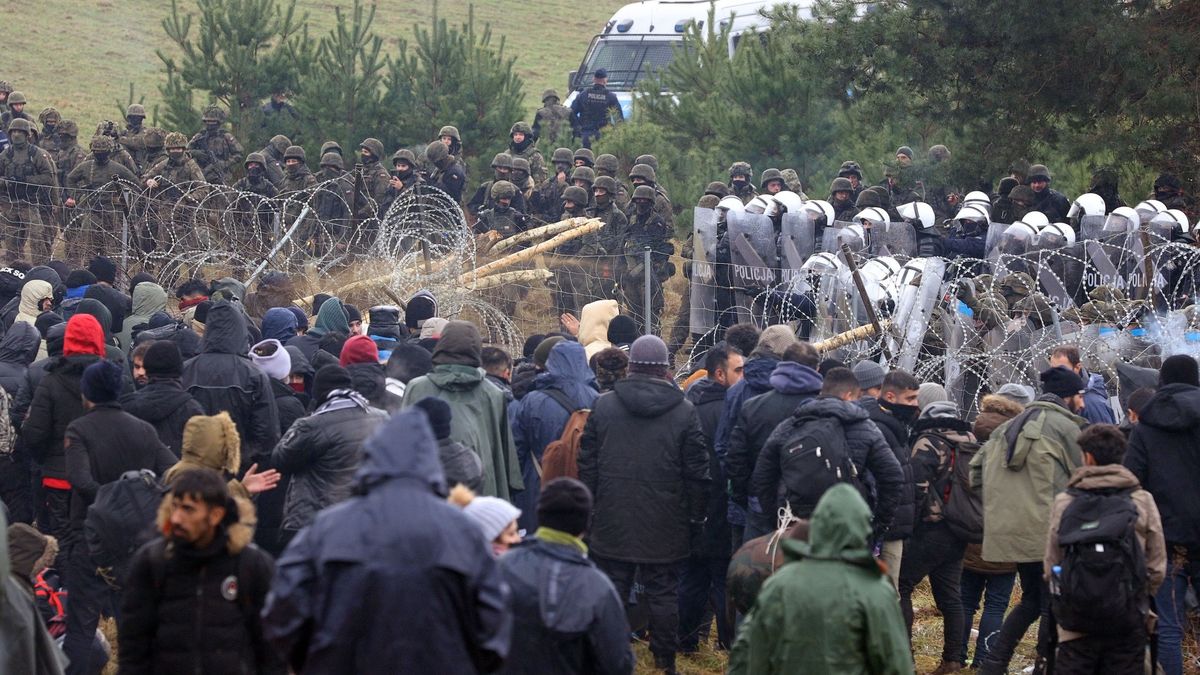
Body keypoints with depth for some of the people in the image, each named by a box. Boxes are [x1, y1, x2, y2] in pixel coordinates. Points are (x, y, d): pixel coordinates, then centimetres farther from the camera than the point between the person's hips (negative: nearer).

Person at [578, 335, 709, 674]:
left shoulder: (603, 406, -1)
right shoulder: (684, 412, -5)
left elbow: (587, 465, 2)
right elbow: (697, 472, -3)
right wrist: (696, 519, 5)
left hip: (613, 524, 1)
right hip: (665, 528, -1)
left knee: (612, 592, 8)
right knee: (663, 594, 6)